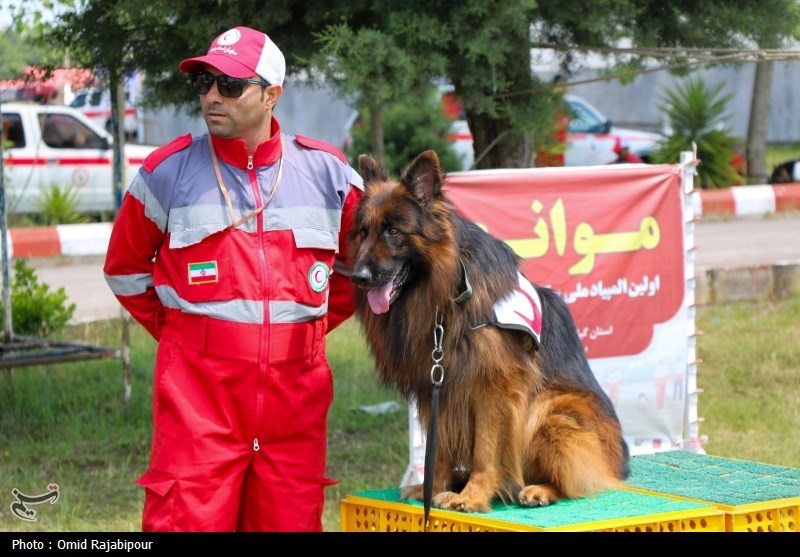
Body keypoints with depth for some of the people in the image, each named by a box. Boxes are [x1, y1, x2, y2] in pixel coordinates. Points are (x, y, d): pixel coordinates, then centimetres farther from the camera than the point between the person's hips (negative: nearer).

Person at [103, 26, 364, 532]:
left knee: (291, 520, 8)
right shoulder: (170, 170, 1)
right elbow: (125, 266, 14)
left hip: (296, 386, 2)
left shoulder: (327, 172, 6)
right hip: (198, 386, -2)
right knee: (188, 518, -9)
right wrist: (180, 331, 10)